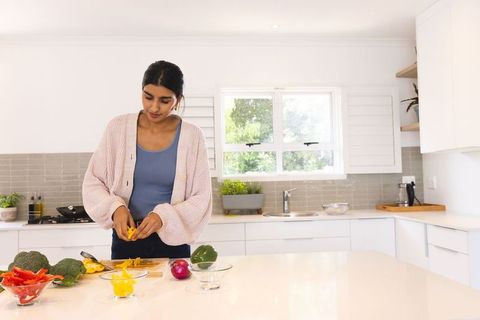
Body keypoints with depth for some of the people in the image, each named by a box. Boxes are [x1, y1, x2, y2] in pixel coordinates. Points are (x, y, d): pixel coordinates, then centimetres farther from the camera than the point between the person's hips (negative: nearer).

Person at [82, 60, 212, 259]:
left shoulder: (191, 136, -8)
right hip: (125, 239, 1)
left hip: (172, 243, 0)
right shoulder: (118, 127, -5)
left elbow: (201, 198, -6)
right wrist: (115, 208, -17)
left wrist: (164, 217, -22)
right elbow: (93, 182, 2)